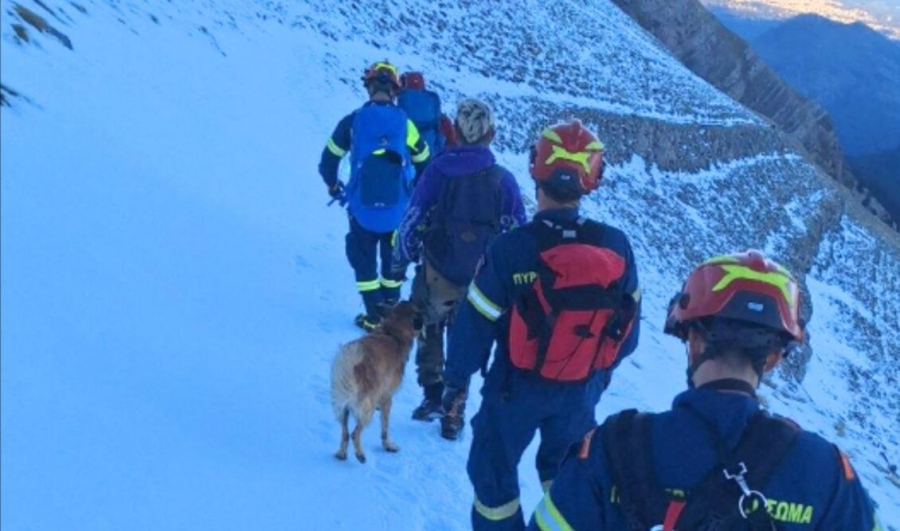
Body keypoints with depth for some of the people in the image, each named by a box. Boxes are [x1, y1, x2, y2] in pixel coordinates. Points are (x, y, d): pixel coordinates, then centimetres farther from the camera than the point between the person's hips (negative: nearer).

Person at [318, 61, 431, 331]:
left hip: (362, 210, -1)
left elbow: (327, 162, -1)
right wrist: (414, 196, 21)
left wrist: (334, 188, 19)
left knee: (364, 261, 17)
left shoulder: (352, 122, -8)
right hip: (398, 212, 1)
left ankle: (374, 317, 17)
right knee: (393, 261, 21)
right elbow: (425, 165, 3)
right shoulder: (405, 123, -6)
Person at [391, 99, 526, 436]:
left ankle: (432, 394, 15)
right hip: (481, 284, 1)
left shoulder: (437, 171, -13)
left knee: (429, 333, 25)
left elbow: (412, 222, -9)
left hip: (436, 277, -1)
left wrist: (400, 262, 5)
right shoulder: (503, 180, -8)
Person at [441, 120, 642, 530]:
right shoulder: (616, 246, -15)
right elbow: (628, 326, -2)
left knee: (494, 471, 18)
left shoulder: (510, 248, -24)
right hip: (582, 389, 3)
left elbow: (475, 323, -16)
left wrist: (456, 380, 0)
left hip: (516, 387, -3)